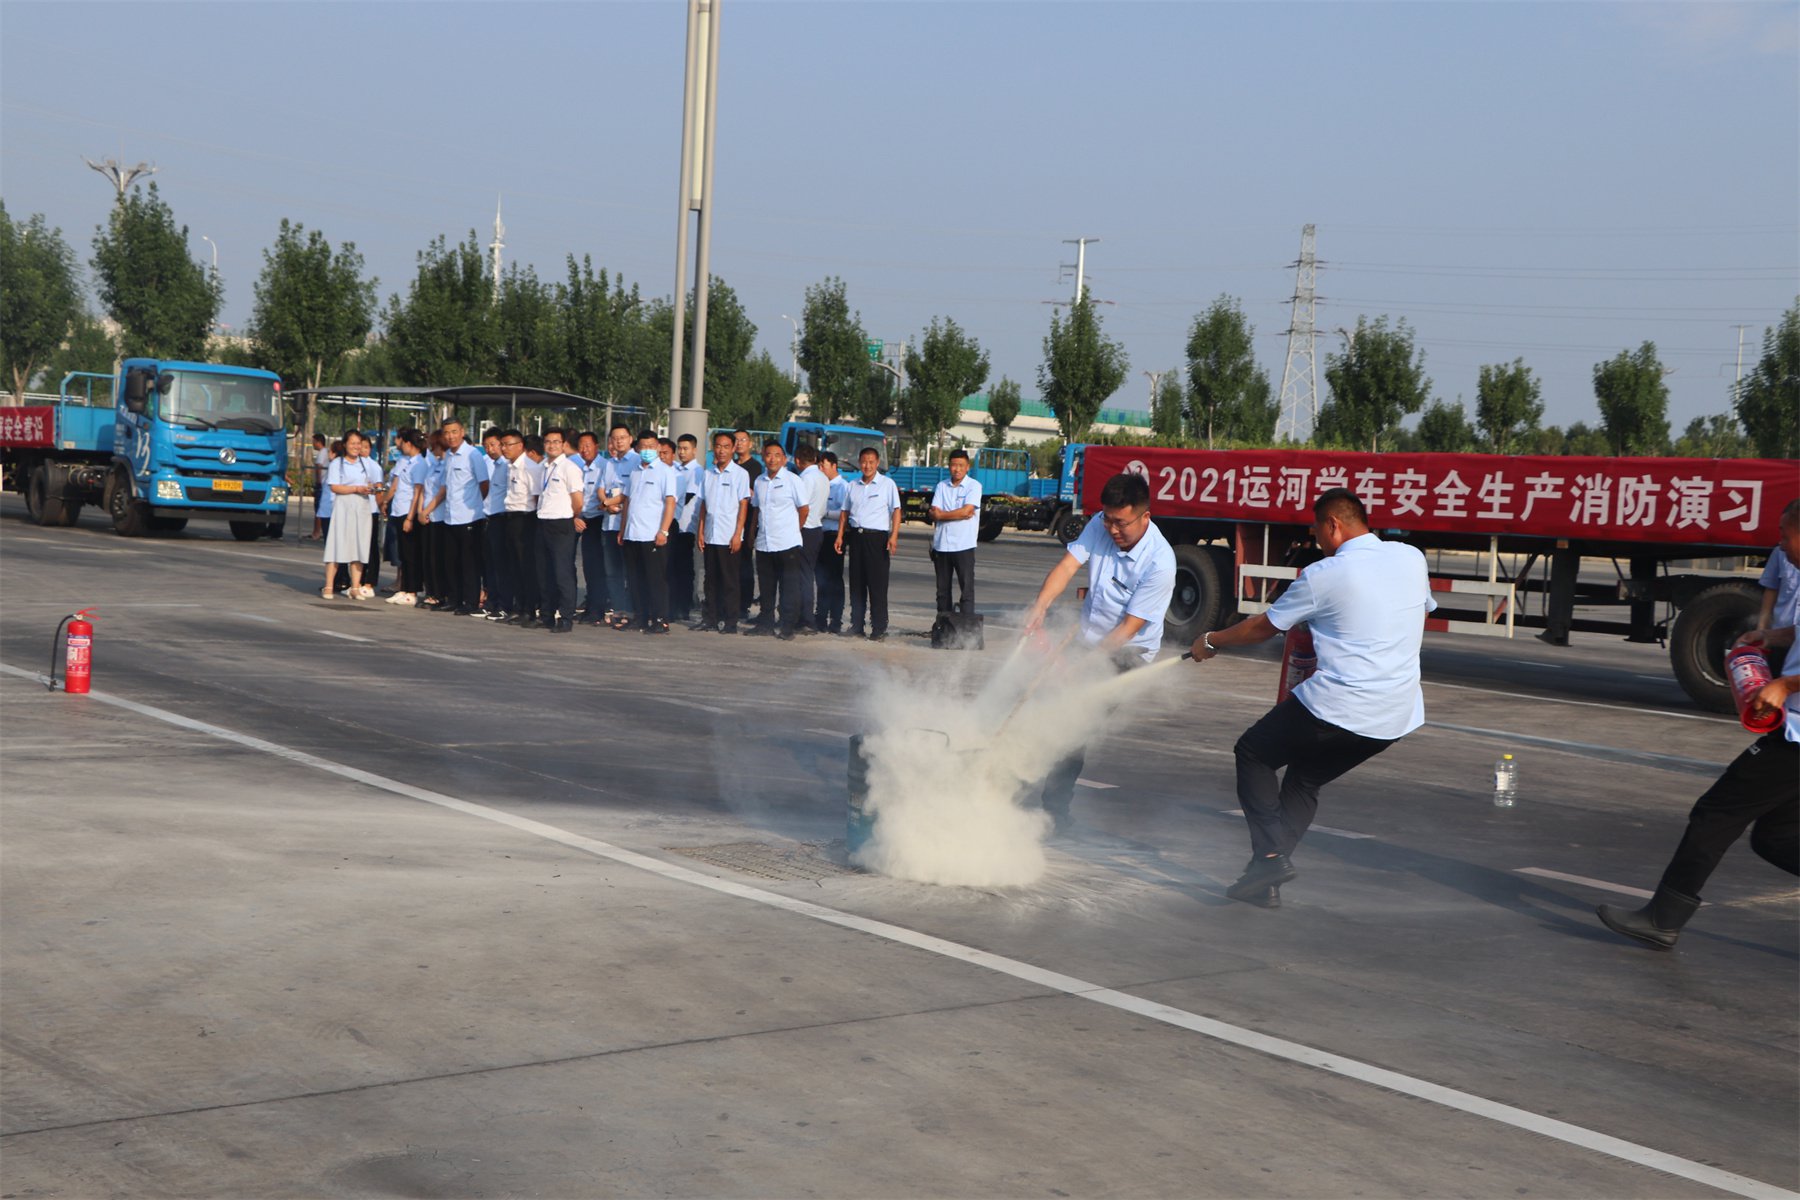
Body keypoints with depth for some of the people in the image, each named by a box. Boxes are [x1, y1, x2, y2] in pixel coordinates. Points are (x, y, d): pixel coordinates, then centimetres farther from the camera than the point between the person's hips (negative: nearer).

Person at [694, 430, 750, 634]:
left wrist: (737, 535, -11)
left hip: (729, 538, -4)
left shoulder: (740, 474, -2)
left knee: (729, 581, -1)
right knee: (711, 579, 8)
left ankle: (730, 622, 4)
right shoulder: (708, 474, 11)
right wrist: (701, 532, 7)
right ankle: (710, 619, 14)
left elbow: (743, 505, -5)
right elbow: (704, 505, 14)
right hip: (710, 536, 4)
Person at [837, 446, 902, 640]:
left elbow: (896, 511, -4)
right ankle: (856, 626, 13)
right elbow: (845, 512, 19)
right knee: (856, 583, 7)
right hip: (856, 535, 5)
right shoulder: (853, 485, 15)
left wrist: (894, 536, -15)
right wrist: (840, 536, 9)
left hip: (877, 537, -5)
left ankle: (879, 628, -3)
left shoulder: (887, 484, 1)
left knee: (878, 584, -6)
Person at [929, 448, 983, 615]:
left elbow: (967, 510, -14)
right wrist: (959, 514, -11)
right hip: (941, 545, 4)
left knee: (967, 589, -8)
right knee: (943, 590, 10)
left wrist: (941, 514, -4)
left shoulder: (974, 486, -1)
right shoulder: (941, 486, 11)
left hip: (963, 545, -4)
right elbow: (934, 513, 1)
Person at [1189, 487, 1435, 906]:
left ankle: (1270, 853, 1)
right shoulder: (1412, 558, 6)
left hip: (1336, 708, -6)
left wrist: (1211, 642, 21)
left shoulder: (1323, 576, -9)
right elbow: (1425, 606, 28)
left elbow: (1262, 628, 4)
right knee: (1306, 777, 24)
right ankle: (1266, 879, 15)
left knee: (1253, 753, 17)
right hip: (1398, 718, 7)